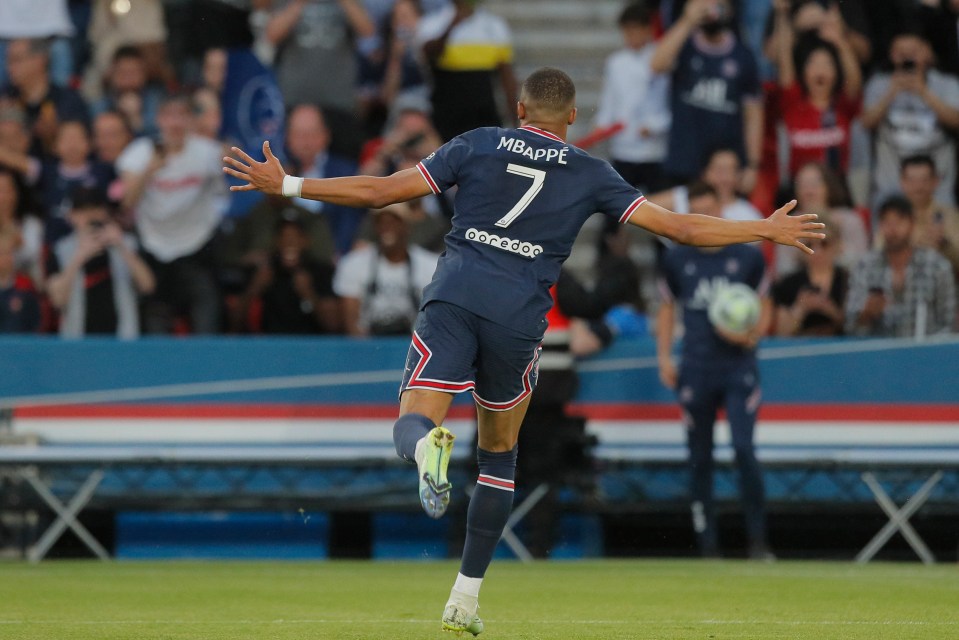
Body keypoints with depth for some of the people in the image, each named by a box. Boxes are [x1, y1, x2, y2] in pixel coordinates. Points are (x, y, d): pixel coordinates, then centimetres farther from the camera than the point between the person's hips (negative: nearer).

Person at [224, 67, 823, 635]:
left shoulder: (479, 145, 12)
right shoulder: (591, 174, 13)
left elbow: (379, 192, 9)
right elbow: (680, 227, 10)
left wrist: (287, 185, 17)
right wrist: (768, 230, 22)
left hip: (453, 298, -1)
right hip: (519, 319, 1)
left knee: (412, 427, -5)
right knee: (500, 454, 19)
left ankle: (429, 447, -46)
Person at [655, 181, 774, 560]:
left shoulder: (748, 257, 5)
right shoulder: (677, 260, 9)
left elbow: (765, 311, 11)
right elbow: (667, 309, 17)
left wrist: (751, 337, -10)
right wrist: (664, 357, 6)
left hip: (739, 368, -2)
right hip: (696, 369, 2)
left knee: (744, 449, -17)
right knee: (700, 459, 4)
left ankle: (758, 541, -10)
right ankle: (708, 546, 11)